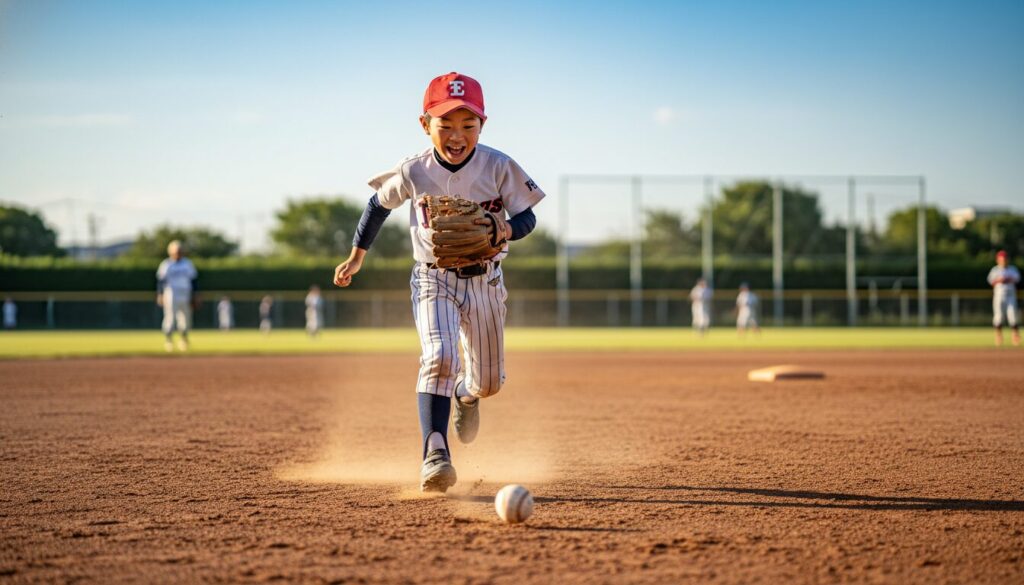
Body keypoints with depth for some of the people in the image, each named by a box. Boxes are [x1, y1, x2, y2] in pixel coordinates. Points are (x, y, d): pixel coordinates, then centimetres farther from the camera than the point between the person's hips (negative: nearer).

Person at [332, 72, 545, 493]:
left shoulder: (498, 167, -15)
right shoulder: (414, 173, -14)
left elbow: (527, 218, -7)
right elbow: (379, 204, 6)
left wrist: (505, 229, -30)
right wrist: (357, 257, 12)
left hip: (485, 281, 2)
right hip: (434, 281, -2)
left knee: (489, 382, 14)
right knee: (439, 357, -28)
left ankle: (465, 394, 52)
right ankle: (435, 454, -31)